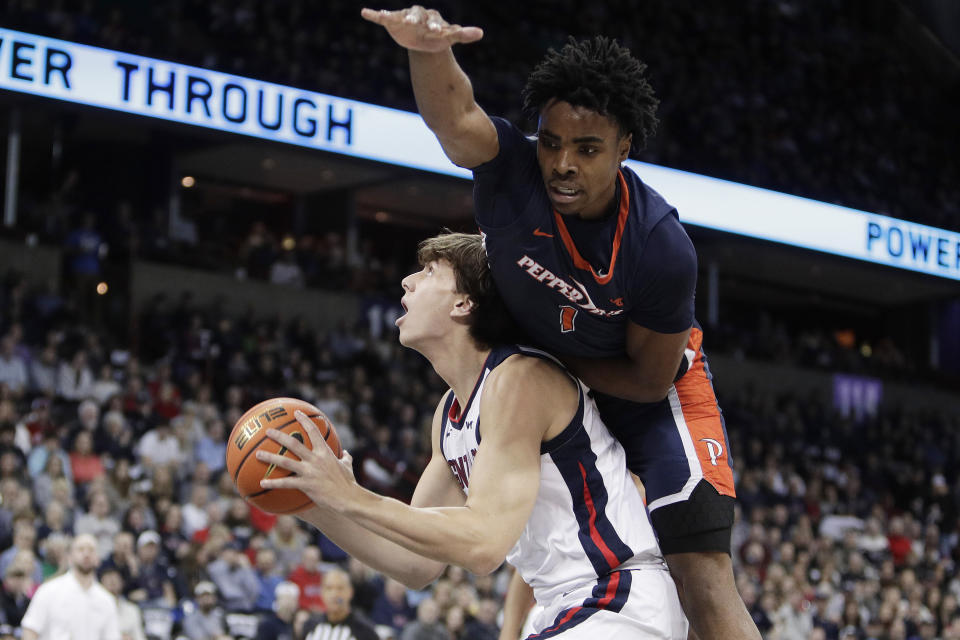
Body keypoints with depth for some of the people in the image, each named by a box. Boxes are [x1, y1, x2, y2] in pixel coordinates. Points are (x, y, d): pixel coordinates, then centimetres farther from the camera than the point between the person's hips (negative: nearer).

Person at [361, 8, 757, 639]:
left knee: (704, 579, -16)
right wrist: (430, 47, -71)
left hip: (647, 385, -4)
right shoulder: (512, 170, -26)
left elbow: (650, 380, -17)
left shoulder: (663, 248, -31)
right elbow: (452, 115, -50)